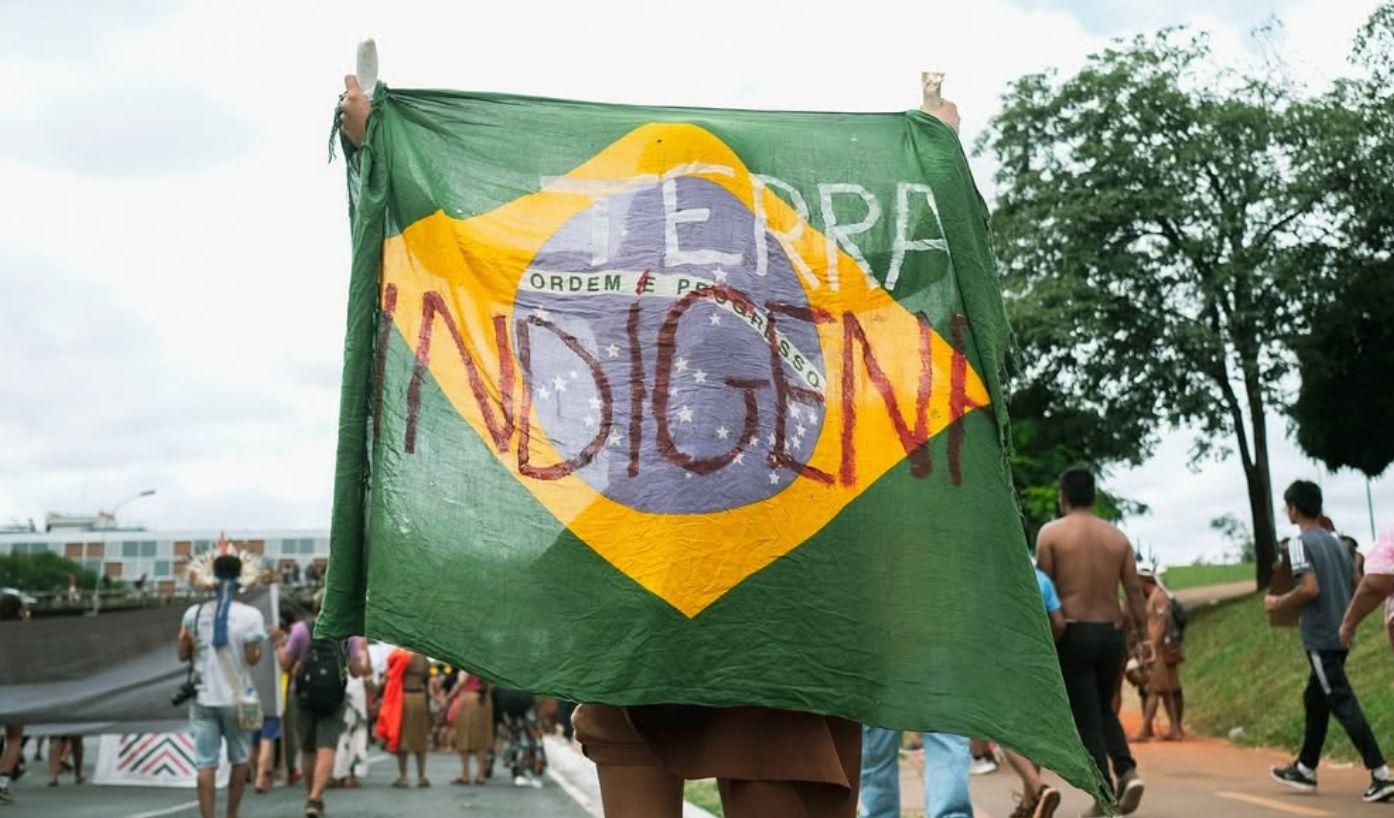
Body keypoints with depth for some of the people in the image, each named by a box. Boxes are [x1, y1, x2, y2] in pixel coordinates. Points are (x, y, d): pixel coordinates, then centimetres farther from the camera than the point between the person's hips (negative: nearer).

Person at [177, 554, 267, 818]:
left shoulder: (194, 613, 0)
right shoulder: (250, 615, -9)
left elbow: (183, 654, 4)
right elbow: (252, 658, -10)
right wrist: (258, 649, 11)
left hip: (203, 697, 2)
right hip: (236, 697, -1)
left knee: (205, 763, 2)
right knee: (240, 759, 15)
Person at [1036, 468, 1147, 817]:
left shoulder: (1051, 532, -3)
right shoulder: (1117, 536, 7)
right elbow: (1134, 591, 4)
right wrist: (1139, 632, 11)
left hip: (1073, 633, -4)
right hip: (1111, 632, 4)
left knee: (1085, 717, 3)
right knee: (1104, 709, 22)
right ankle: (1127, 770, 2)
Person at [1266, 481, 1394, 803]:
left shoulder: (1300, 543, -12)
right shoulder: (1338, 542, 13)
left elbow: (1310, 588, -22)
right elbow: (1357, 587, 13)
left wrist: (1278, 604, -7)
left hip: (1319, 637, -8)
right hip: (1341, 635, 8)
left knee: (1343, 704, -8)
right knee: (1315, 700, 17)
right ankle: (1305, 770, 25)